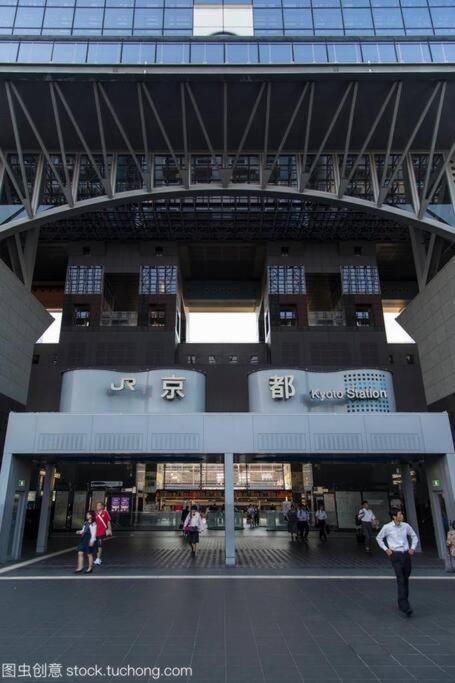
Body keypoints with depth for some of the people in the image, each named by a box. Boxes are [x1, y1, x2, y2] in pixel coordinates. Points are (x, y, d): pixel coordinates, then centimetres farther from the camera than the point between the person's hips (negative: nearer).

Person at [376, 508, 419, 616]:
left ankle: (402, 603, 29)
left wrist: (413, 548, 6)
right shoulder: (387, 527, -7)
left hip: (406, 554, 4)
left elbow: (414, 537, 18)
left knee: (406, 579, 12)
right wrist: (386, 549, -1)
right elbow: (379, 538, 8)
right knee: (400, 580, -12)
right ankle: (405, 607, -13)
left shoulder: (406, 526, 2)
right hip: (395, 555, -4)